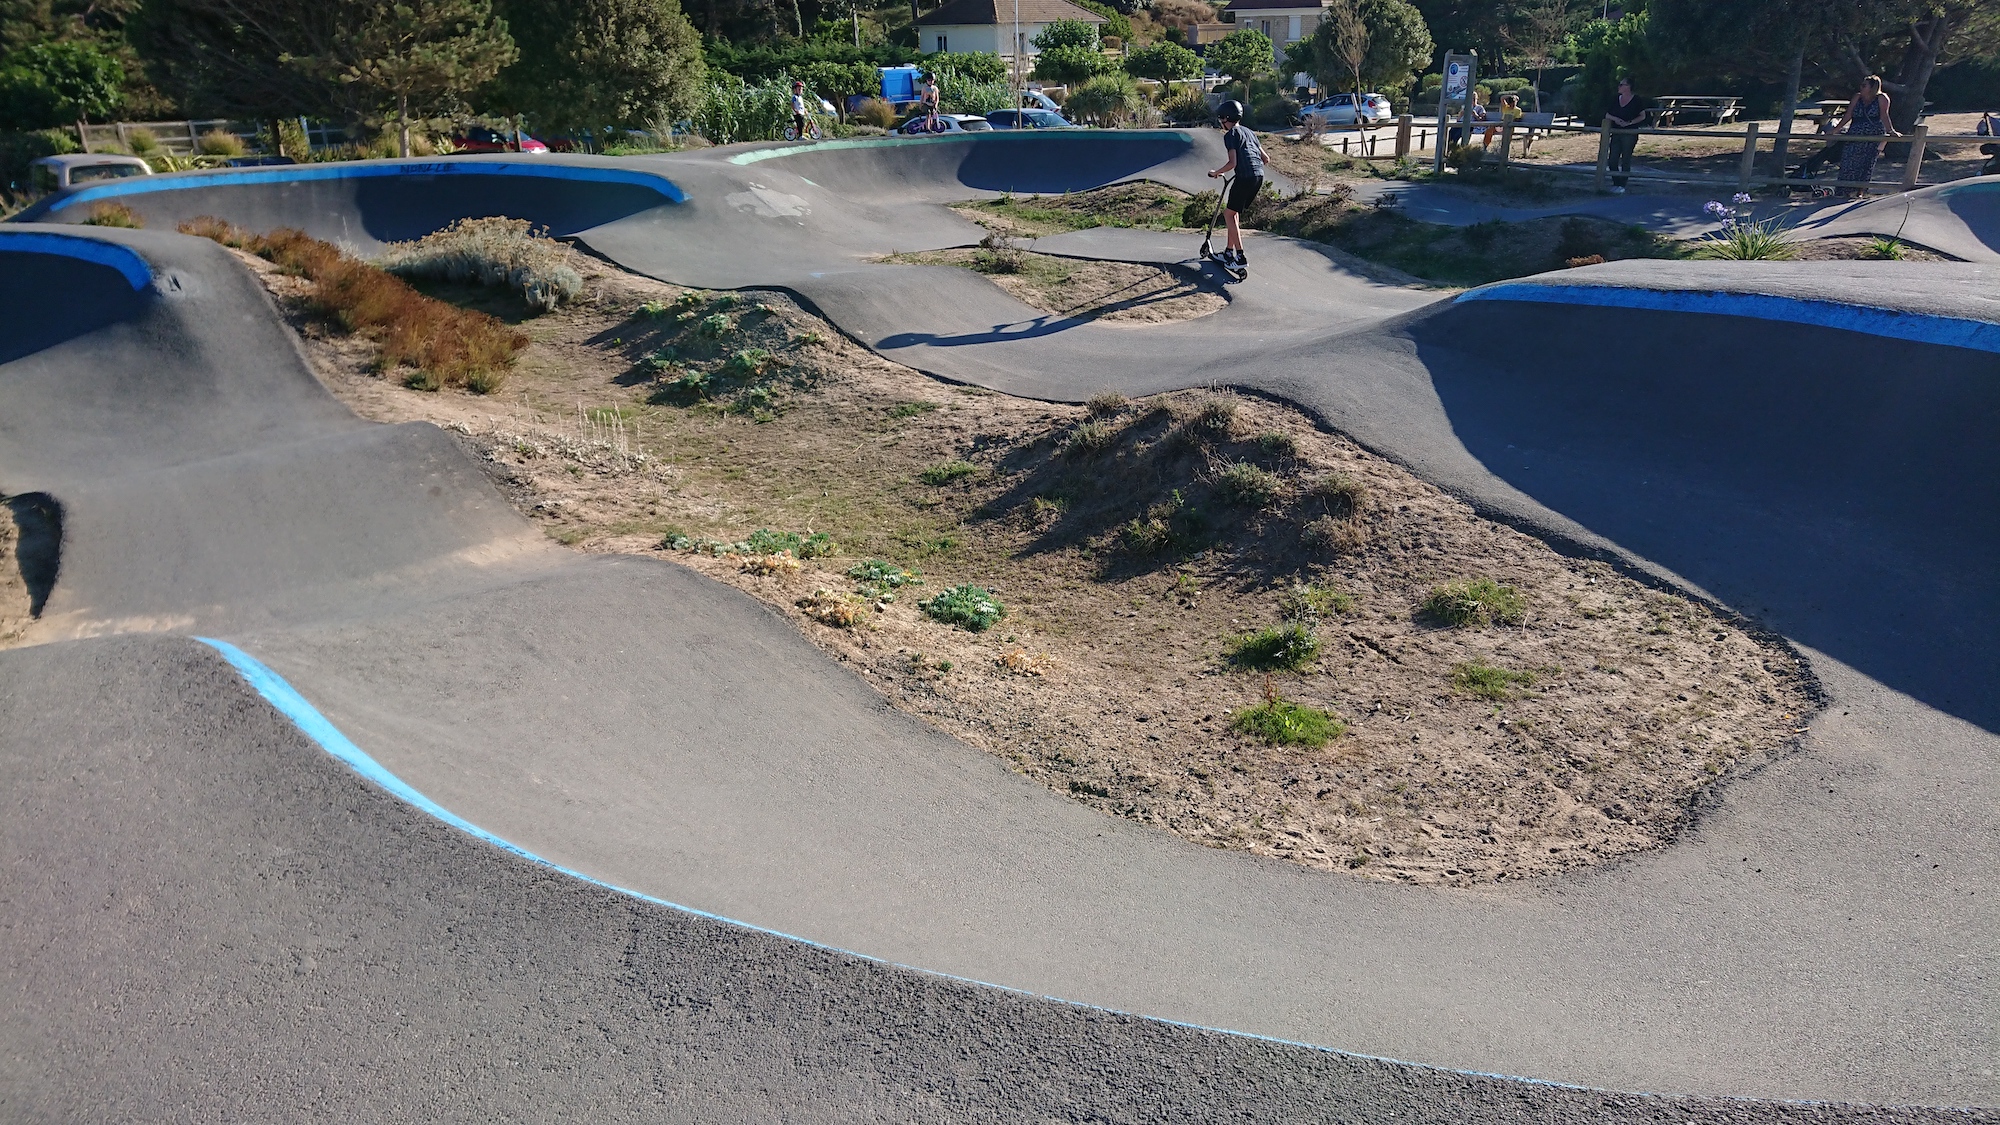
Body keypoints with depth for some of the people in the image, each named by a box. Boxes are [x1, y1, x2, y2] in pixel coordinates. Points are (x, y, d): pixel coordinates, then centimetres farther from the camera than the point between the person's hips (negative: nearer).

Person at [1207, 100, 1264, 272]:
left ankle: (1241, 257, -6)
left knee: (1229, 214, 2)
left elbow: (1232, 163, -12)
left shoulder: (1230, 135, -2)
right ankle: (1230, 252, 25)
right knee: (1234, 212, 20)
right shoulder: (1249, 132, 22)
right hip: (1259, 176, 8)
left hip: (1245, 178, -8)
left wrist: (1215, 173, 3)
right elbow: (1265, 158, 22)